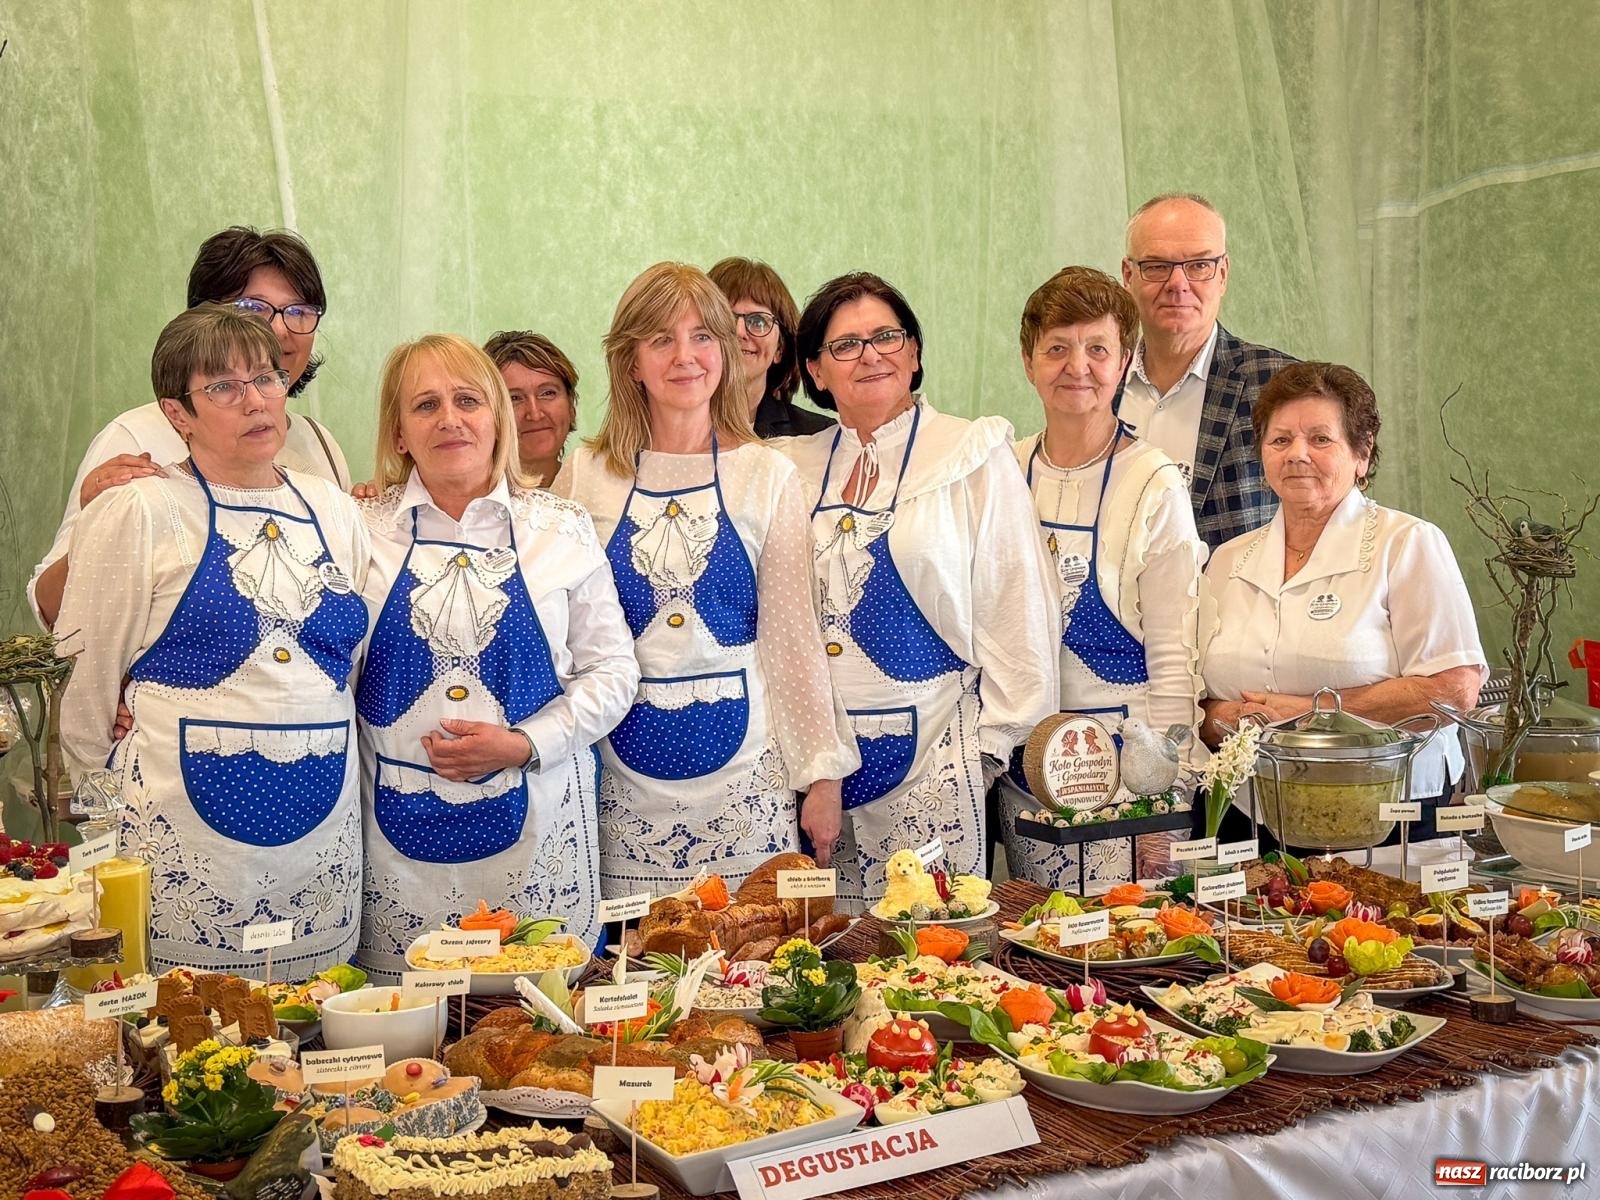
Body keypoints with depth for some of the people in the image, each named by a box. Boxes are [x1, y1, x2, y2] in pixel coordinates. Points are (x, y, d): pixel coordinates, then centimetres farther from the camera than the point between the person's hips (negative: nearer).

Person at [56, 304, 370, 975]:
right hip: (189, 838, -4)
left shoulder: (334, 512, 11)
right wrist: (108, 811, 6)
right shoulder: (137, 513, -3)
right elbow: (90, 686, 1)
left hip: (324, 835, 4)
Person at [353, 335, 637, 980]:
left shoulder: (561, 528, 5)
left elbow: (612, 671, 5)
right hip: (401, 830, 0)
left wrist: (524, 744, -8)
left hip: (535, 829, 0)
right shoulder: (364, 529, 5)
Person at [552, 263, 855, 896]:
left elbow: (792, 631, 2)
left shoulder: (767, 476, 2)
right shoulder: (586, 475, 4)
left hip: (741, 769, 0)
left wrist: (823, 772, 0)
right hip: (623, 771, 1)